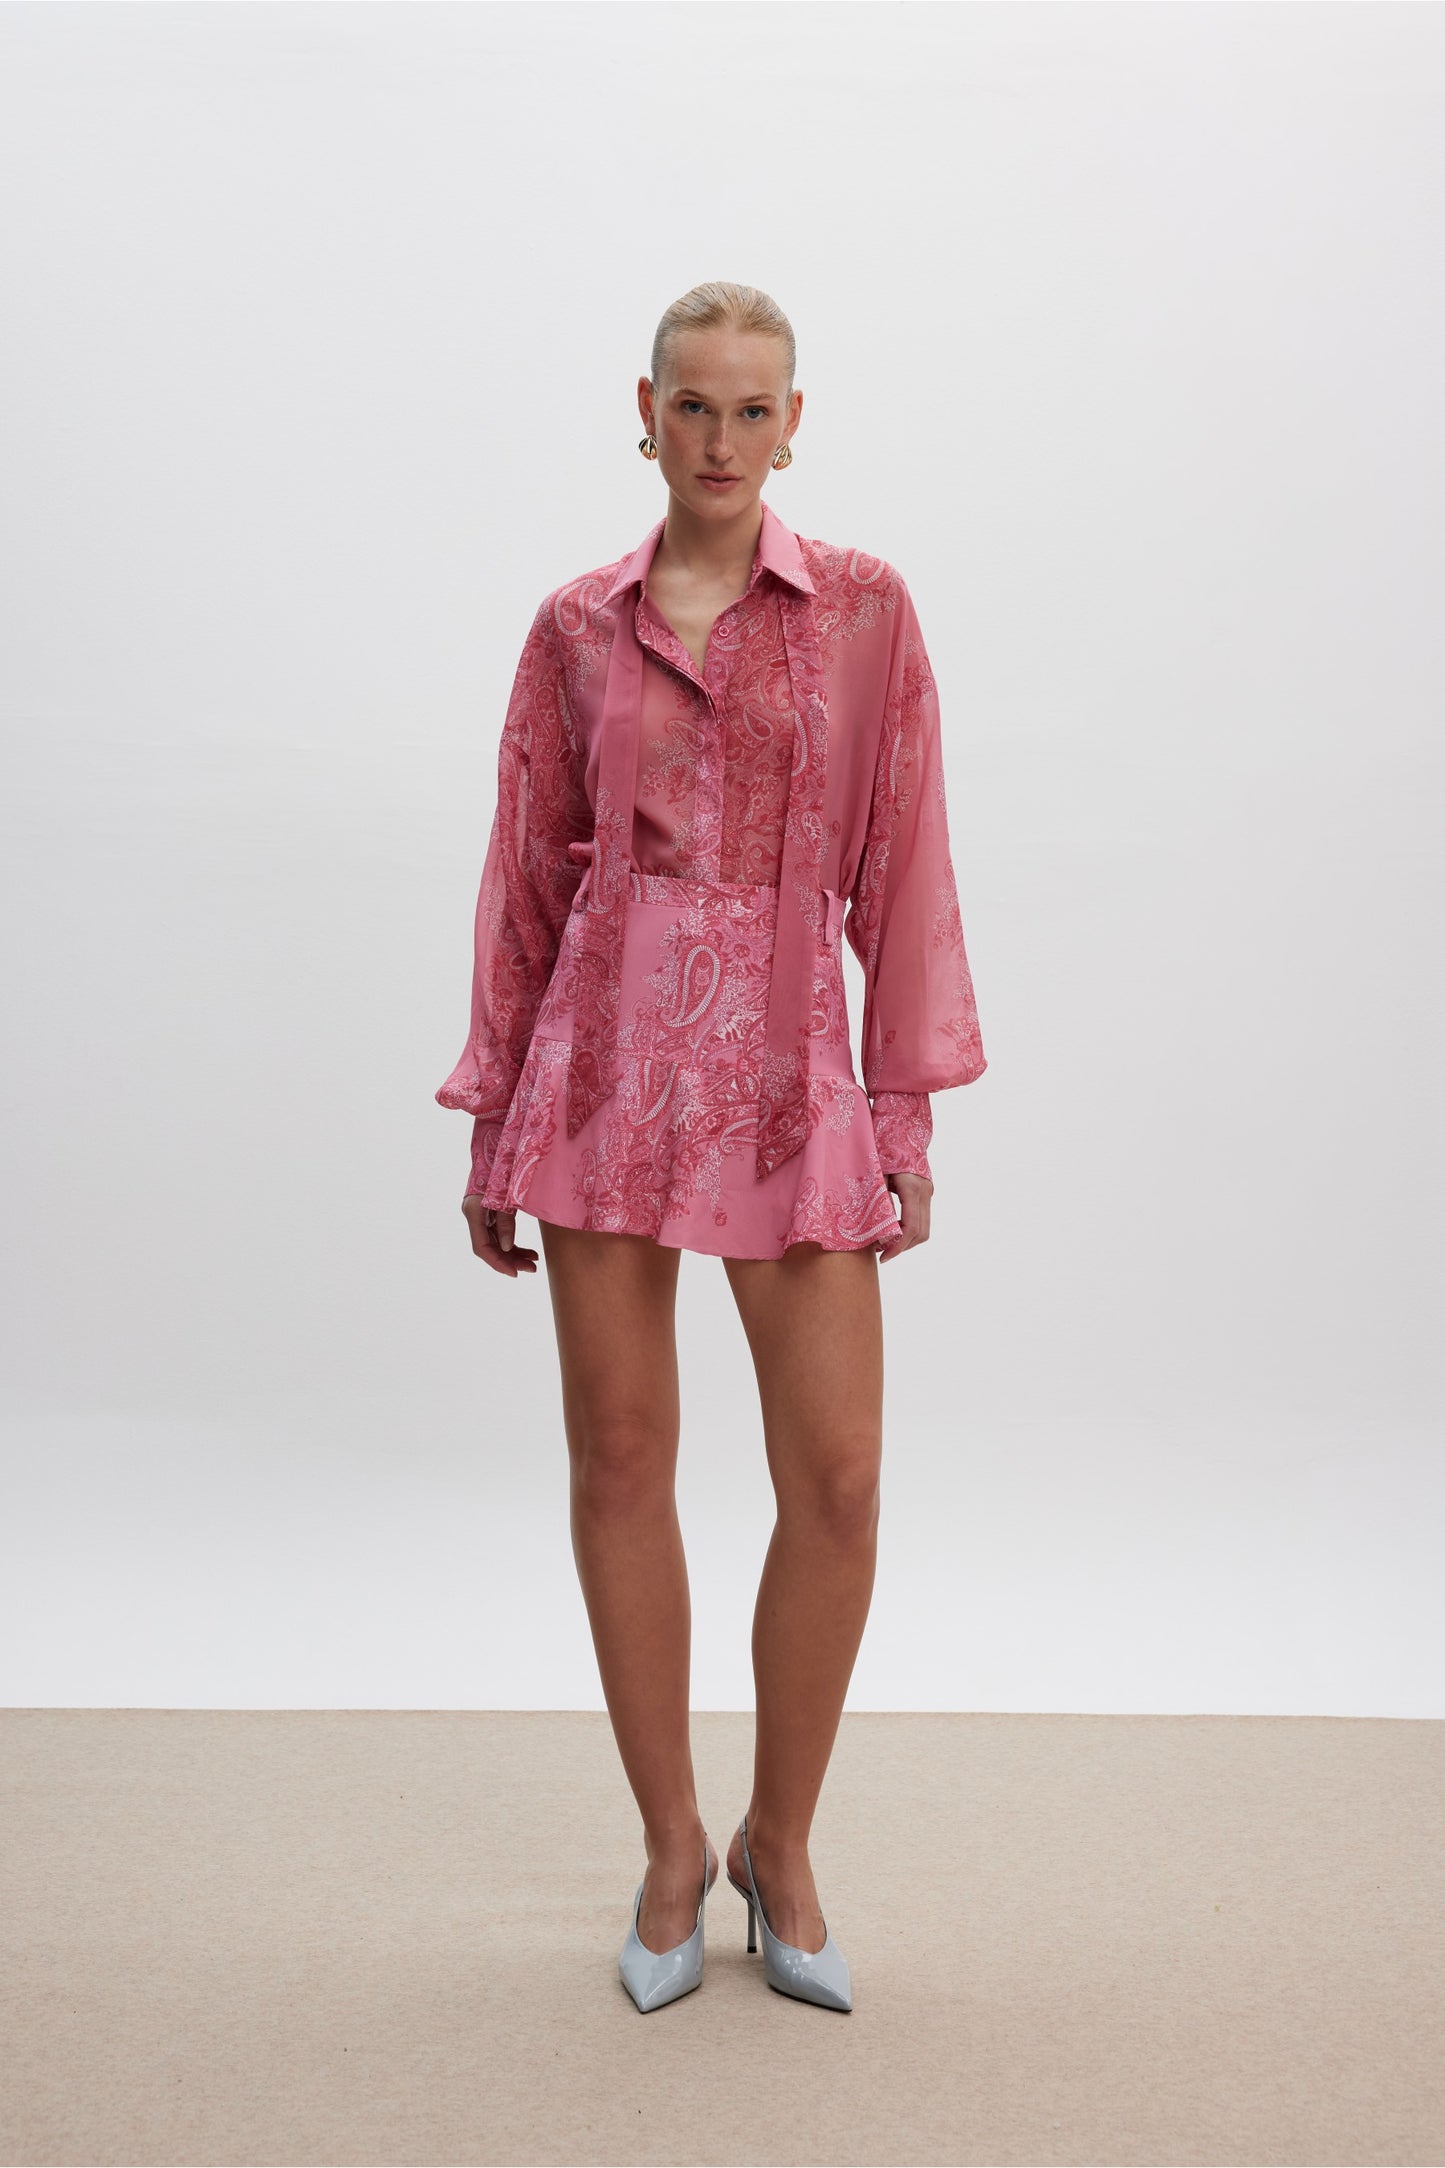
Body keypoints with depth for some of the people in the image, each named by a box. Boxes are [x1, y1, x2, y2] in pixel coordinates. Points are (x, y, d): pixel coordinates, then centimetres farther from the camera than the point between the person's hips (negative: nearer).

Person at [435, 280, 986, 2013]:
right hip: (606, 1067, 1)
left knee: (837, 1478, -2)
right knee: (619, 1460, 6)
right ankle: (671, 1847, 25)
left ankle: (780, 1844, 22)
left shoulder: (865, 612, 5)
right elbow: (526, 880, 9)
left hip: (788, 1075, -1)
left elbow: (902, 866, 3)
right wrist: (490, 1116, 7)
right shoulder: (576, 631, 7)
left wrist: (908, 1104, -2)